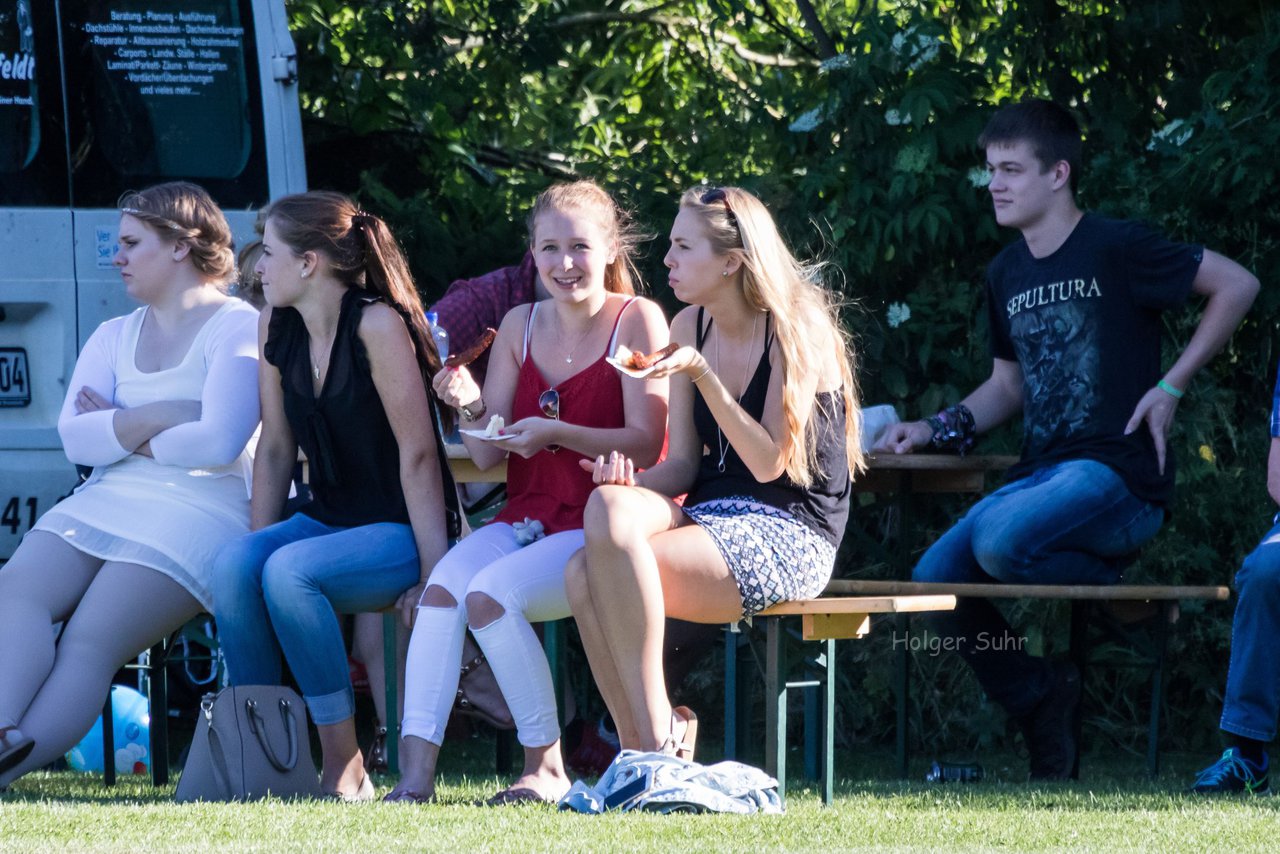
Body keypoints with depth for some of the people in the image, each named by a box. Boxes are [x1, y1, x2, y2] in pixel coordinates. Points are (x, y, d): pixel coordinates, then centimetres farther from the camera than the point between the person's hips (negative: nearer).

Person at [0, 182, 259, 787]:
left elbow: (218, 442, -14)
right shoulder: (115, 337, 23)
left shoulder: (238, 329, 1)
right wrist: (159, 417, -8)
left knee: (88, 642, -27)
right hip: (102, 505, 6)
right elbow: (73, 437, 7)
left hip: (198, 511, -6)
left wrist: (120, 431, 0)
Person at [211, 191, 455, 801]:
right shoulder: (275, 328, 5)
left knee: (287, 571, -33)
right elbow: (276, 448, 11)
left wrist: (435, 570, -20)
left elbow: (418, 453, -18)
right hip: (327, 520, 6)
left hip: (397, 531, -6)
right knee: (232, 564, -24)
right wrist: (256, 543, 3)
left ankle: (345, 768, -26)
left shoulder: (376, 326, -16)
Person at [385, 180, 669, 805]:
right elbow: (488, 456, 11)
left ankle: (547, 767, -15)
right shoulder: (520, 326, 13)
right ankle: (415, 772, -30)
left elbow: (645, 443, -11)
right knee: (443, 585, -25)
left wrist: (556, 433, -23)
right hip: (529, 513, 5)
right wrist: (472, 409, -12)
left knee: (491, 593, -29)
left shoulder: (637, 321, -3)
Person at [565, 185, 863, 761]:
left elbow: (769, 463, -14)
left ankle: (657, 739, -22)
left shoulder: (797, 330, -8)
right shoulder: (690, 327, 12)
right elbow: (684, 464, 11)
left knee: (605, 570, -29)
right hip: (710, 516, 7)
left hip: (787, 535, -7)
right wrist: (630, 482, -12)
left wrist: (703, 376, -22)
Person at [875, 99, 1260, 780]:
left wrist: (1171, 386, -9)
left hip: (1116, 474, -7)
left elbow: (1237, 285, -6)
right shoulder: (1007, 275, 16)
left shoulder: (1115, 249, -6)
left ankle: (1118, 584, -6)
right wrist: (937, 430, 8)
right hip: (1041, 472, 7)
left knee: (1000, 544, -33)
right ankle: (1039, 700, 3)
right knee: (936, 575, -13)